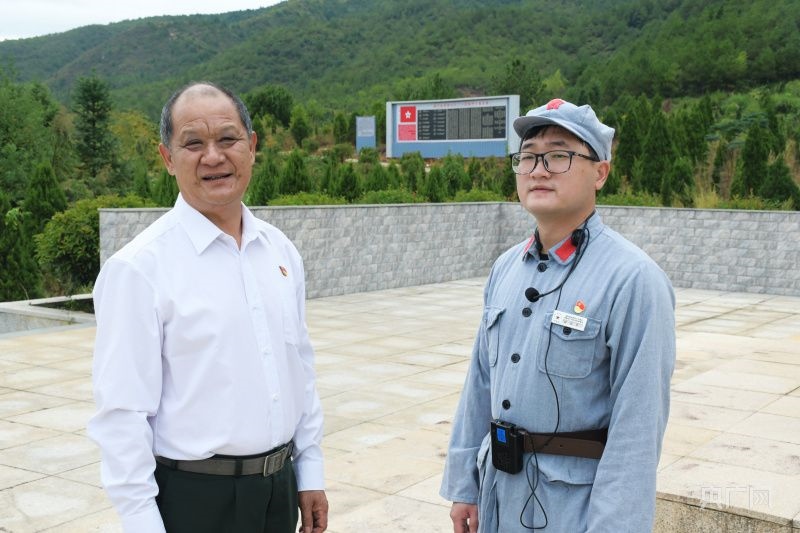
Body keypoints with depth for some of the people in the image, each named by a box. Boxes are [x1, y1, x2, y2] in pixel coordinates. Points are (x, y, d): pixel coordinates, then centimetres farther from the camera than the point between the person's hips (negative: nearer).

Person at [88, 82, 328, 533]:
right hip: (194, 496, -5)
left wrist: (310, 471, 10)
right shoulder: (139, 268, -13)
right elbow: (123, 412, -14)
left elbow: (302, 367, 10)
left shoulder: (281, 251, 5)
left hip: (278, 489, 5)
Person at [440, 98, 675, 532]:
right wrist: (463, 483, 9)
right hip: (498, 490, 6)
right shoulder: (506, 268, 3)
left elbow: (638, 427, -19)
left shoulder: (633, 280, -17)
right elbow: (481, 382, 7)